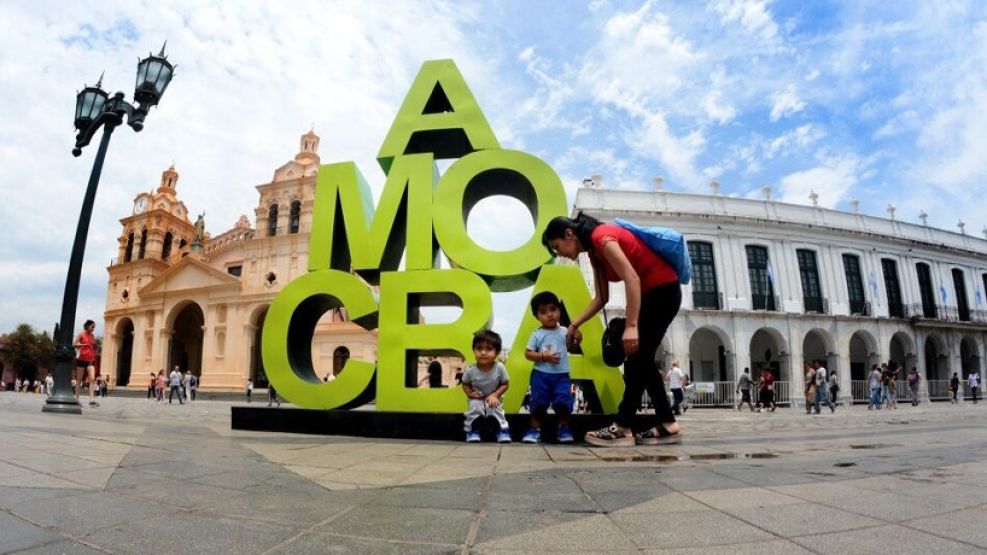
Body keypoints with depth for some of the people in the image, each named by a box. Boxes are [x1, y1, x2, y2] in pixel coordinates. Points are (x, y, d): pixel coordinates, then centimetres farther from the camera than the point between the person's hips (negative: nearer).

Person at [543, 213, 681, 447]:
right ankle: (666, 424, 11)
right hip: (651, 292, 10)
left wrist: (631, 326, -33)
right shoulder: (595, 250, 10)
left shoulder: (602, 237, -19)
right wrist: (574, 325, 6)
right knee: (640, 359, 9)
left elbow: (632, 279, -28)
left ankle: (623, 428, -5)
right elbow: (601, 298, 10)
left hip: (663, 288, -10)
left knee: (637, 359, -9)